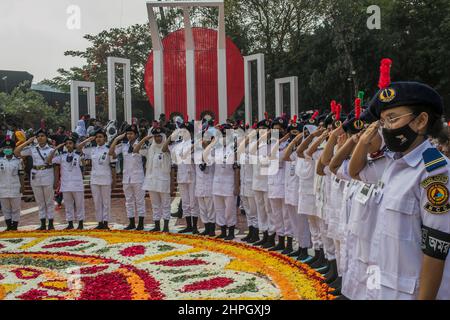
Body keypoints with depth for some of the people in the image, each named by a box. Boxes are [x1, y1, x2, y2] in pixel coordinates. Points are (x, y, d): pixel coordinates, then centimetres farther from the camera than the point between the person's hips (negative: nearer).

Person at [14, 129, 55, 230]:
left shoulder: (51, 150, 1)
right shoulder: (32, 149, 7)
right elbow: (16, 152, 4)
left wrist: (56, 180, -4)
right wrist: (27, 142, 1)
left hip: (47, 176, -3)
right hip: (35, 176, 3)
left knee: (49, 201, 2)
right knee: (40, 202, 7)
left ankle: (51, 224, 8)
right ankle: (43, 224, 13)